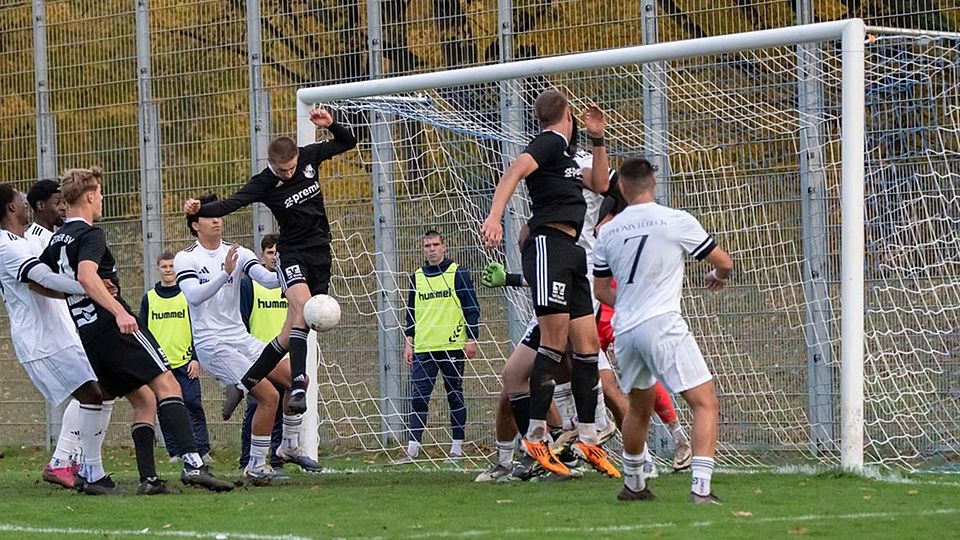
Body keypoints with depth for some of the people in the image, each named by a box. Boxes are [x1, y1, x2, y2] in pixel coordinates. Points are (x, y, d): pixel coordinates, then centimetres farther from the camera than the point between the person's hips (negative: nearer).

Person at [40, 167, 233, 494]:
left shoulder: (55, 243, 18)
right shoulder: (89, 235, -7)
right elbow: (86, 275, -25)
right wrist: (119, 311, -34)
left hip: (88, 337, 8)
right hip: (117, 329, -8)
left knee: (144, 400, 14)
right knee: (166, 385, -13)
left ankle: (148, 478, 1)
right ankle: (193, 464, -30)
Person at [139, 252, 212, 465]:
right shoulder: (149, 298, 10)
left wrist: (196, 358, -4)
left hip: (184, 362, -2)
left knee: (193, 405, -9)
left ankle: (202, 450, -10)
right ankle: (175, 453, 6)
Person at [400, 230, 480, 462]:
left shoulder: (458, 274, 1)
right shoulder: (416, 278, 13)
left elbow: (472, 308, 0)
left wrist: (471, 339, -6)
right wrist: (409, 343, 13)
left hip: (452, 347, -3)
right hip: (423, 348, 3)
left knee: (455, 396, 3)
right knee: (418, 398, -4)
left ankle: (457, 447, 9)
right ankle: (412, 448, -5)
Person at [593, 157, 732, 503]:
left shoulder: (608, 232, 9)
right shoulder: (676, 221, -4)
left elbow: (601, 290, 20)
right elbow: (724, 262, 5)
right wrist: (717, 277, 29)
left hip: (625, 331, 6)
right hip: (663, 326, -6)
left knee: (639, 406, 26)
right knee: (705, 403, -5)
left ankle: (633, 485, 38)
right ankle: (701, 488, -20)